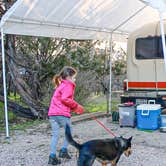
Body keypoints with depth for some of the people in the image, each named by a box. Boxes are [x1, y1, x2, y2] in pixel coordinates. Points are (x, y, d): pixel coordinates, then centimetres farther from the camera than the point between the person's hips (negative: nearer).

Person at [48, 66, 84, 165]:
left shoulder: (61, 85, 24)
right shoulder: (68, 85, -5)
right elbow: (65, 99, -19)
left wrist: (73, 108, 14)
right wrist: (75, 106, -6)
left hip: (52, 114, 8)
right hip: (62, 114, -8)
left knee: (55, 135, 9)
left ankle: (52, 156, 6)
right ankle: (63, 151, 11)